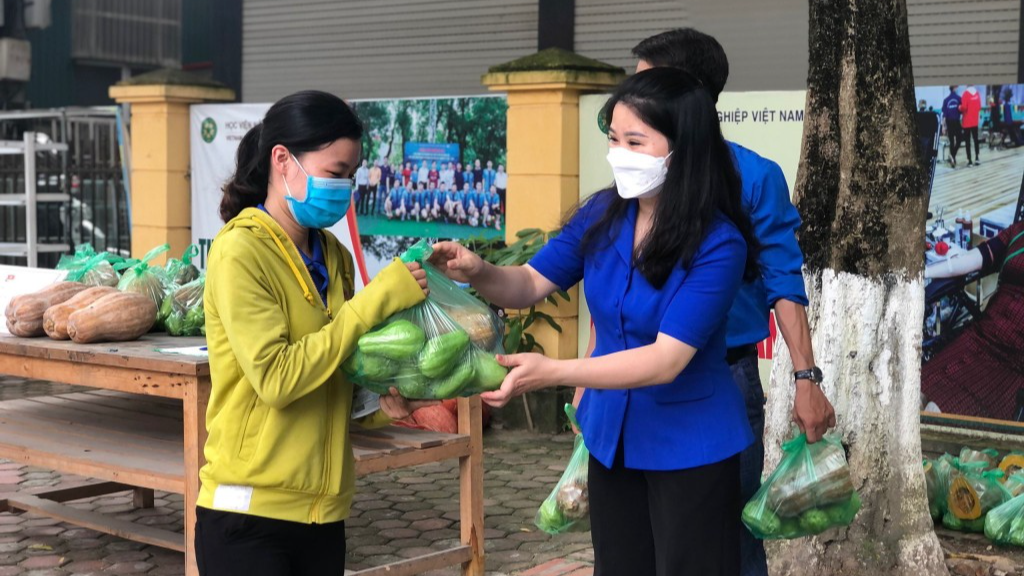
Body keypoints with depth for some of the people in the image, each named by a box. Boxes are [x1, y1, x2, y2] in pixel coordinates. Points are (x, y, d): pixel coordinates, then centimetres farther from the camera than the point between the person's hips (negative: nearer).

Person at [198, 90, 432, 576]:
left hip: (322, 512, 7)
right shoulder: (241, 252, -12)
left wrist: (375, 406, -2)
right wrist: (371, 303, -18)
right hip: (249, 515, -6)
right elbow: (275, 378, -20)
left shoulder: (334, 257, 8)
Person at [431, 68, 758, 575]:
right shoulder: (603, 214, -6)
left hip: (688, 447, -5)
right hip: (611, 437, 6)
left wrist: (553, 373, -39)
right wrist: (479, 273, -23)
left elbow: (667, 359, -29)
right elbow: (531, 283, 0)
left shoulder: (718, 244, -23)